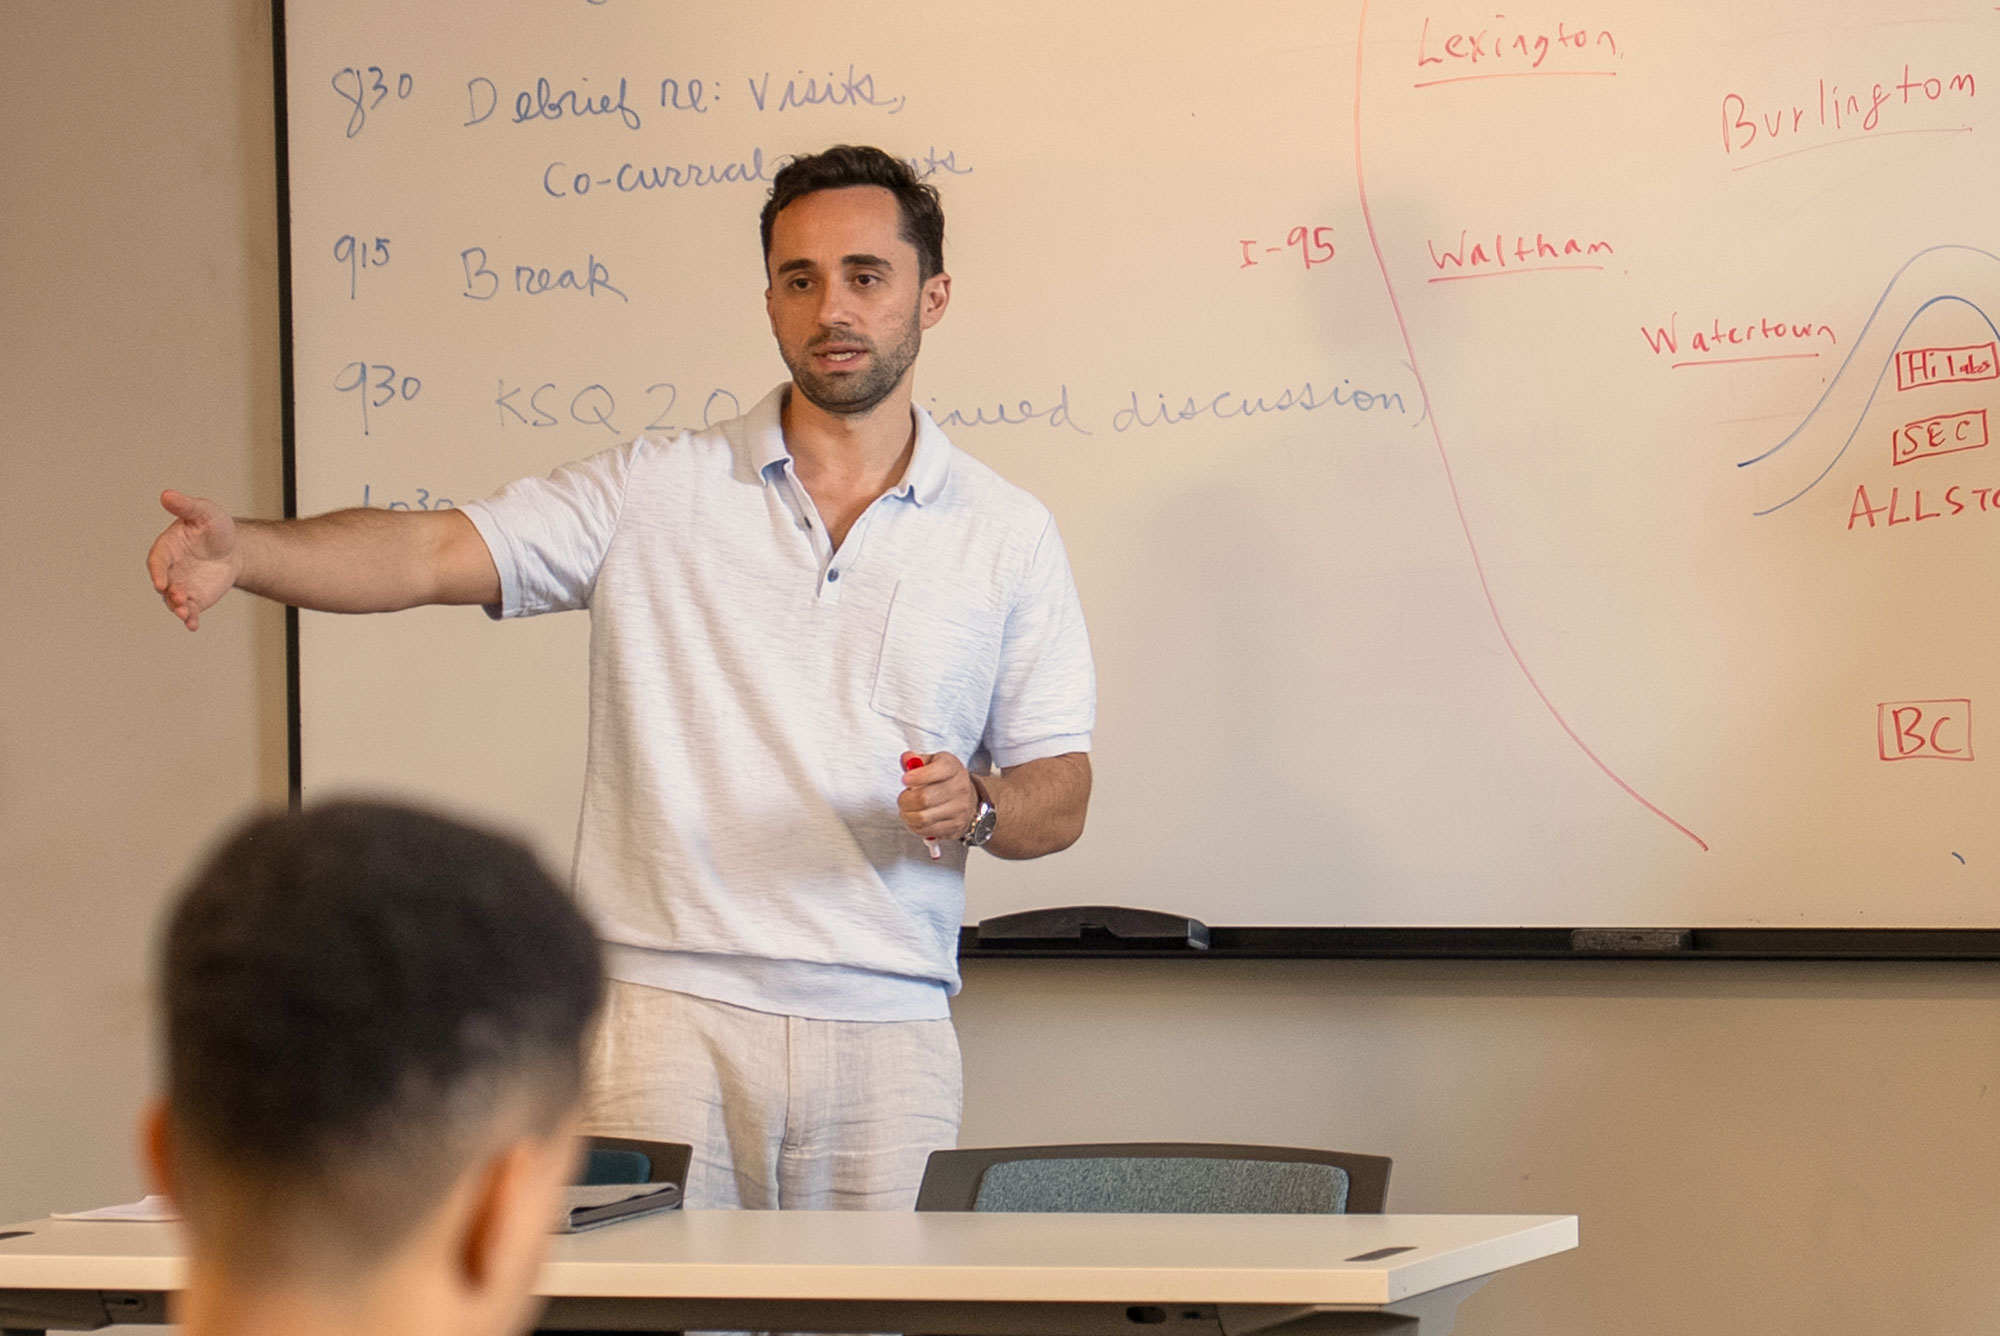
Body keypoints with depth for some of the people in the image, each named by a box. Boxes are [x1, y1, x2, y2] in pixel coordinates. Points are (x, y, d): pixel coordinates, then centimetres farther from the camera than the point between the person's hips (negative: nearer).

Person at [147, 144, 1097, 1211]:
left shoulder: (1008, 536, 10)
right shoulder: (653, 494, 7)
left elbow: (1061, 799, 12)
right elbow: (435, 552, -3)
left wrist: (977, 803, -10)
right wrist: (241, 550, -20)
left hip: (888, 1035, 1)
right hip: (670, 1012, -1)